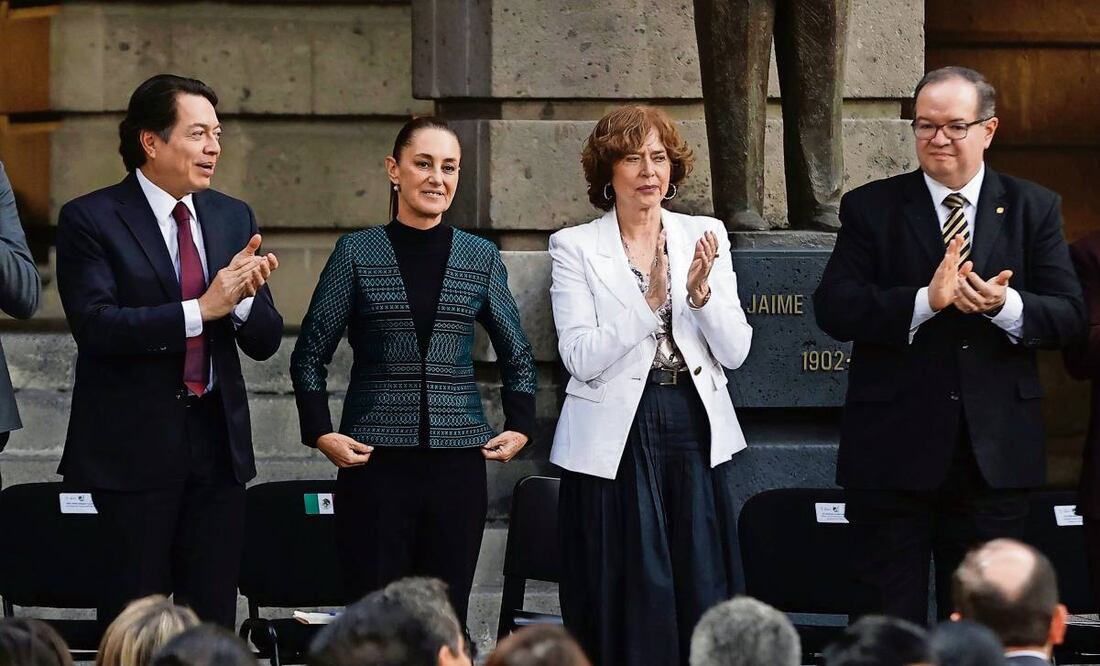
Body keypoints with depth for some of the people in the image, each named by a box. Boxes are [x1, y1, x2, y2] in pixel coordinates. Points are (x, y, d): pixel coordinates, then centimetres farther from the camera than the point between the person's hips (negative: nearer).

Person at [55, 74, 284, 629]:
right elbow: (95, 326, -18)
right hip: (134, 447, -5)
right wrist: (199, 310, -23)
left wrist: (243, 297, -15)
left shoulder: (234, 218, 11)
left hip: (217, 441, 5)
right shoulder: (90, 220, -6)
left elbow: (264, 342, 8)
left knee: (214, 619, 6)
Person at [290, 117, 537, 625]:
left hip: (458, 462, 2)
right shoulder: (357, 254, 2)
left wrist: (520, 427, 5)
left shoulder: (481, 259, 8)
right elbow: (310, 355, 5)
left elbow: (517, 355, 17)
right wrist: (321, 433, -5)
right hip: (375, 463, -2)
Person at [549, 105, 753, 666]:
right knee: (626, 610, -1)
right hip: (615, 443, -2)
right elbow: (581, 358, -10)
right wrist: (649, 300, -19)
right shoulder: (575, 248, 0)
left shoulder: (705, 237, 8)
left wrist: (701, 292, -15)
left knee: (703, 599, 0)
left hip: (694, 433, 3)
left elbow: (735, 352, 2)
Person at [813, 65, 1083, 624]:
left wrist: (1006, 305, -21)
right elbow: (833, 309, -9)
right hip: (894, 448, -1)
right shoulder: (870, 208, 3)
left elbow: (1067, 316, 0)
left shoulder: (1034, 209, 7)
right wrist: (925, 301, -23)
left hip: (994, 452, 1)